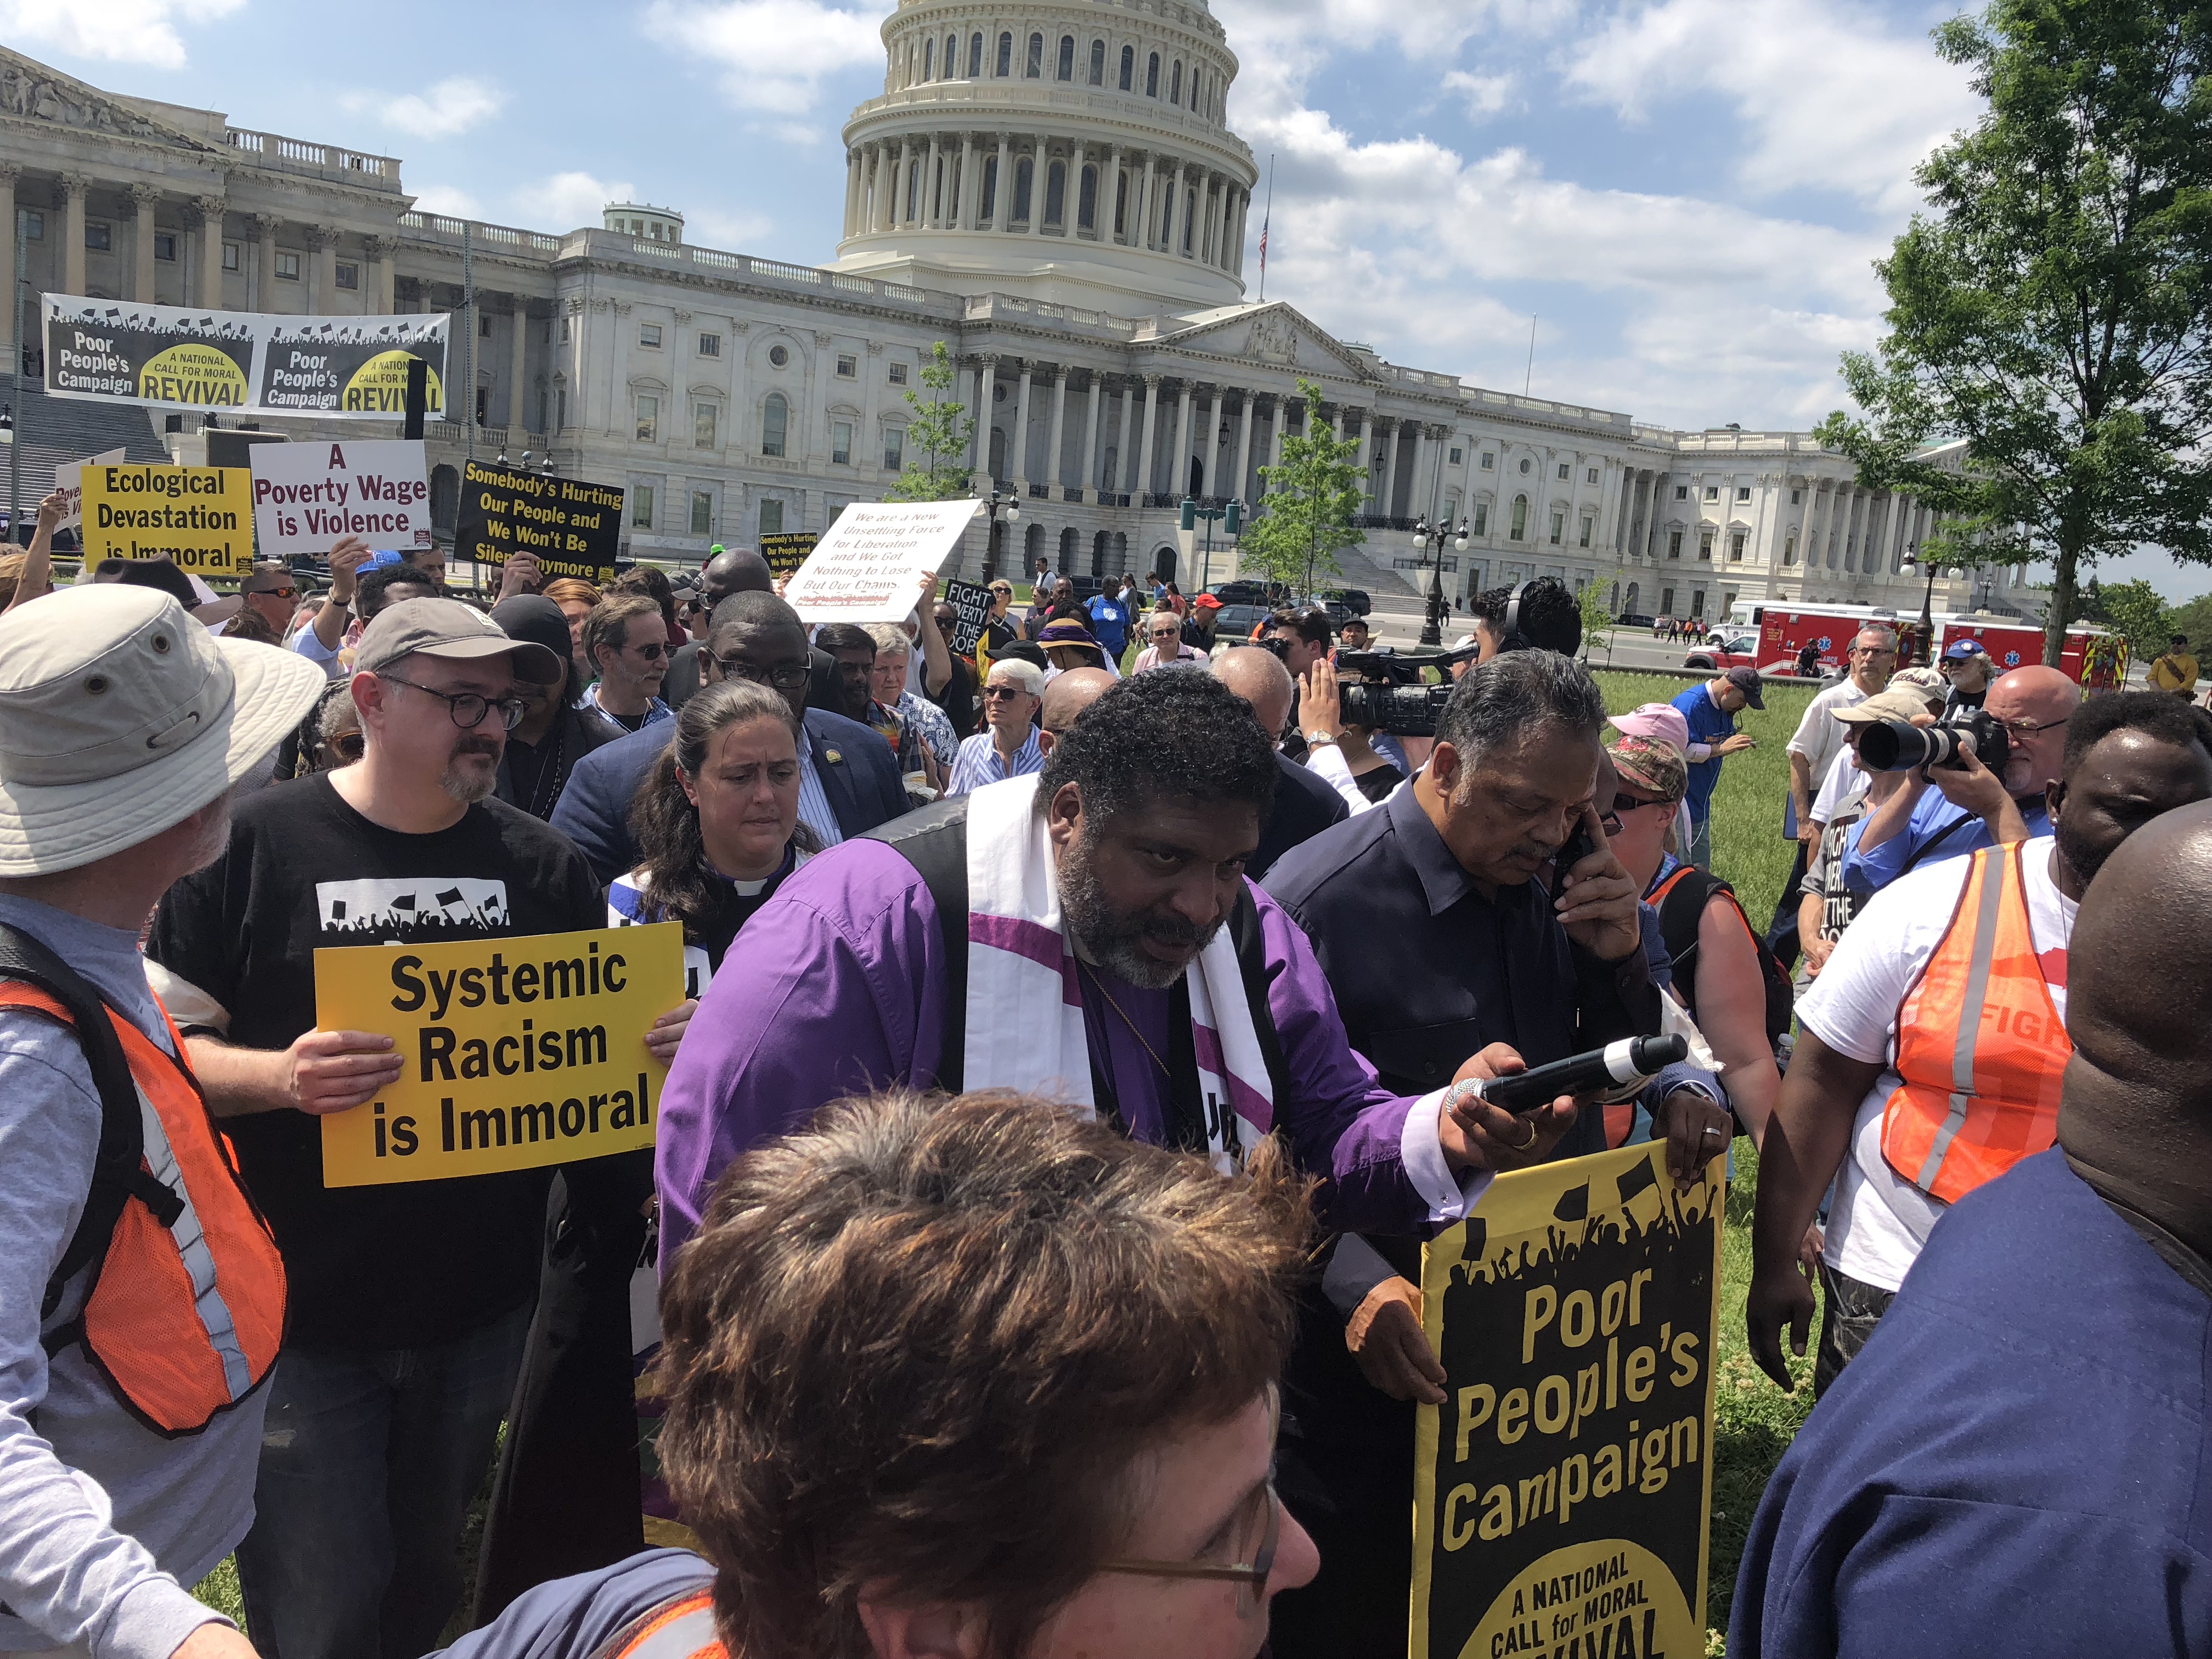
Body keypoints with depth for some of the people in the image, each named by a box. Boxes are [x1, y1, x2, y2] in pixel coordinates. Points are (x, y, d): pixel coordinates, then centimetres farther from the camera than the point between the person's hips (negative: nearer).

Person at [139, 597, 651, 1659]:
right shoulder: (252, 844, -8)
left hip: (481, 1309, 3)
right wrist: (280, 1075, -25)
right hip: (303, 1315, -3)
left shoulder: (542, 865, 2)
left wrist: (667, 1042, -13)